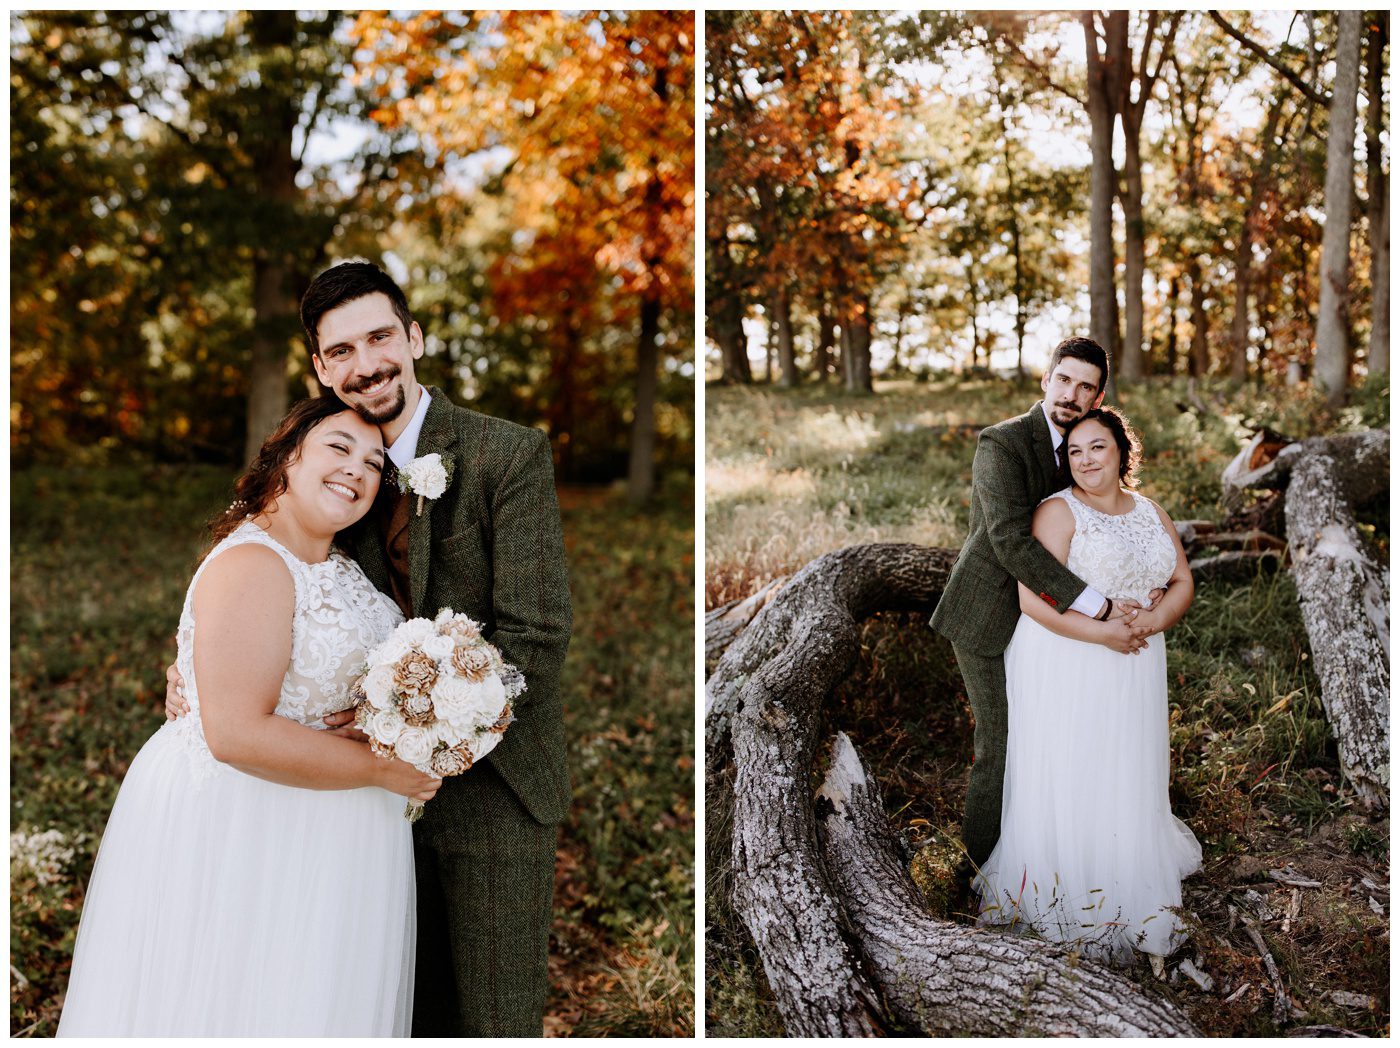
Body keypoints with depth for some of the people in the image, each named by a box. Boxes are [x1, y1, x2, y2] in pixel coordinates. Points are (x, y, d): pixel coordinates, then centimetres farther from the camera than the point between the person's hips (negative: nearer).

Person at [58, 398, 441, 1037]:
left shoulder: (337, 566, 9)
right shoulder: (252, 565, -21)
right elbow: (236, 733, -28)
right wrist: (382, 770, -20)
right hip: (241, 823, -9)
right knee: (241, 1002, 6)